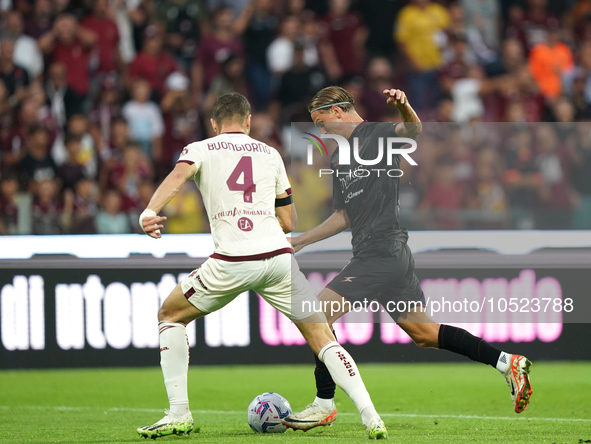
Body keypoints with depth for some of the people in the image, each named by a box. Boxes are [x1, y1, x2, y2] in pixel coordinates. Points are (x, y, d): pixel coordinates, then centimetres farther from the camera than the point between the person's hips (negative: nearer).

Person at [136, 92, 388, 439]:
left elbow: (179, 175, -12)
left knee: (170, 316, 21)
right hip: (279, 255, 2)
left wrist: (149, 212, -27)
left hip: (231, 262, -2)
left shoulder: (199, 150, 13)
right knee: (324, 340, 7)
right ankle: (371, 418, -9)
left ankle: (179, 414, 12)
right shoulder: (270, 154, 21)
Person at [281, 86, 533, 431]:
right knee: (422, 332, 10)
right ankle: (507, 362, 13)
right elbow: (344, 217, 29)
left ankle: (324, 405, -7)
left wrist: (403, 106, -49)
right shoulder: (340, 157, 22)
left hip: (383, 253, -10)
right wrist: (300, 241, 28)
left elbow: (413, 130, -27)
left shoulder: (377, 134, -5)